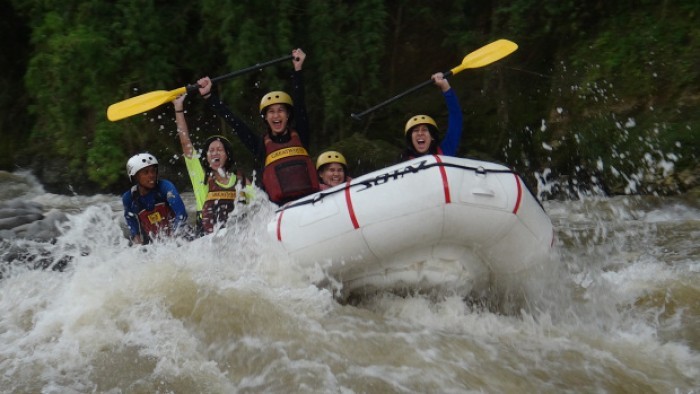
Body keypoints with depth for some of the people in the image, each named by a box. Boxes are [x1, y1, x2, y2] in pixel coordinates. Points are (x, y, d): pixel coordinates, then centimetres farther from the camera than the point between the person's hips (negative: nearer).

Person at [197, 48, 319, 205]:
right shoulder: (261, 145, 14)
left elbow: (299, 103, 11)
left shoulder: (299, 136, 17)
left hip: (310, 201, 1)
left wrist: (297, 69, 5)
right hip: (280, 208, -1)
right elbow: (234, 122, 14)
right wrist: (208, 96, 14)